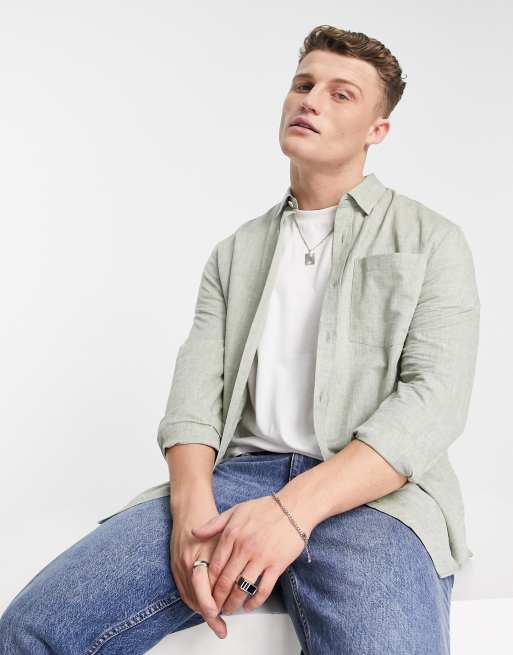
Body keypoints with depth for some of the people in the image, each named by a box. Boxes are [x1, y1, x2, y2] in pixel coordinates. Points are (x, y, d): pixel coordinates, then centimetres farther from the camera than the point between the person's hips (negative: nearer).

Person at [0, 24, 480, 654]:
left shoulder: (431, 240, 8)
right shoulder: (235, 253, 19)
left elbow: (434, 400, -6)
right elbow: (196, 389, 8)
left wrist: (296, 507, -19)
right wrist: (191, 506, -14)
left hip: (373, 491, -3)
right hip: (238, 474, 3)